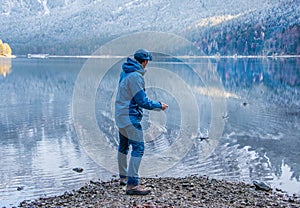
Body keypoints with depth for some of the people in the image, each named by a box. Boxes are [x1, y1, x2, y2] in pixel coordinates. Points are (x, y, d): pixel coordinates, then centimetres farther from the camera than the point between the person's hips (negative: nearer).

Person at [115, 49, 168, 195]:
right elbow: (142, 101, -20)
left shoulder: (125, 72, 10)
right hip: (130, 116, -10)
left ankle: (123, 177, 34)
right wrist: (159, 106, -7)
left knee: (123, 146, 20)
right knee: (138, 148, -10)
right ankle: (132, 184, -13)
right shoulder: (135, 76, -20)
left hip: (120, 114, 10)